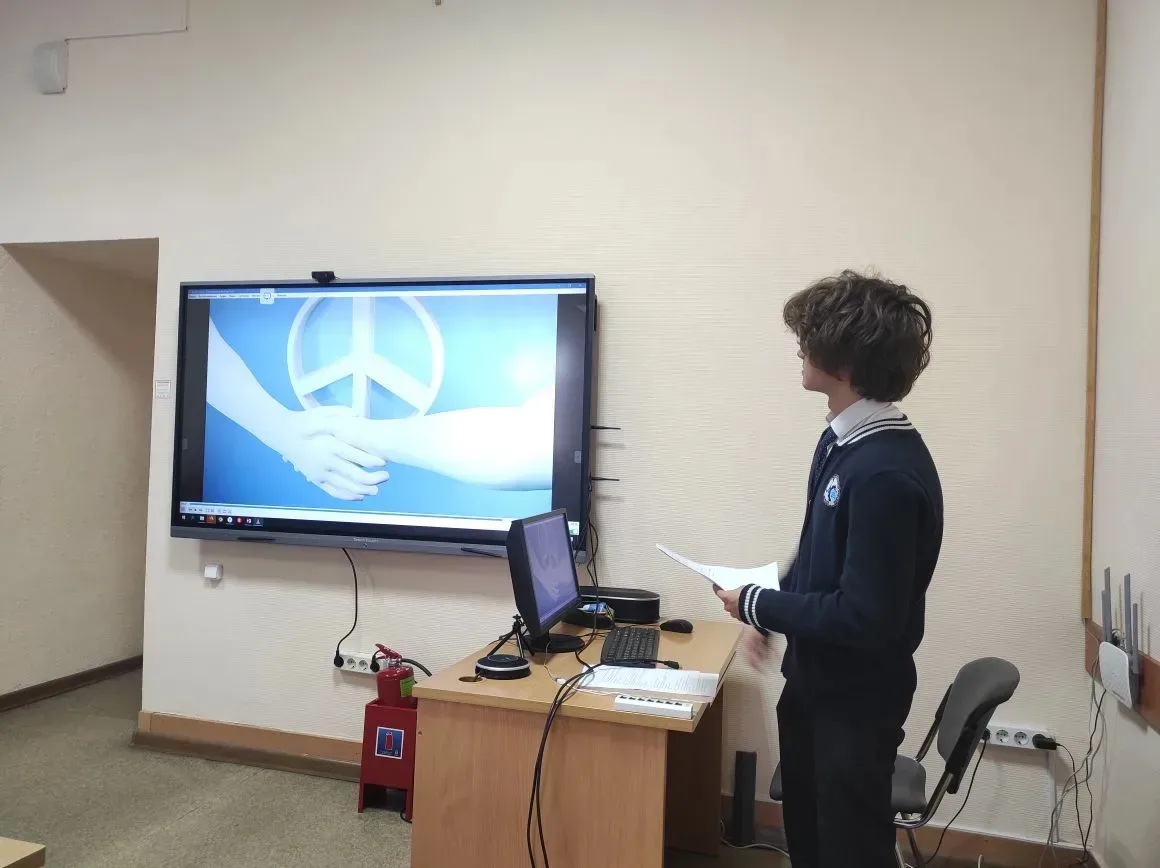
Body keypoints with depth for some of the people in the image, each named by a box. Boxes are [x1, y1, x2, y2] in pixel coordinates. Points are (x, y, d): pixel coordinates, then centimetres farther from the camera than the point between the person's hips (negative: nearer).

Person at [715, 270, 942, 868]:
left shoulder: (887, 473, -30)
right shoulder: (843, 439, 0)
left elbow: (865, 617, -29)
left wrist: (758, 605, -18)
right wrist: (772, 614, 5)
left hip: (857, 697, -8)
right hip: (814, 678, 9)